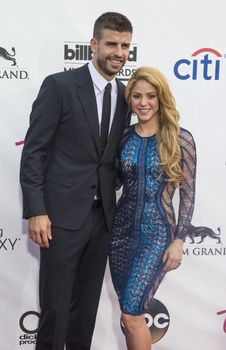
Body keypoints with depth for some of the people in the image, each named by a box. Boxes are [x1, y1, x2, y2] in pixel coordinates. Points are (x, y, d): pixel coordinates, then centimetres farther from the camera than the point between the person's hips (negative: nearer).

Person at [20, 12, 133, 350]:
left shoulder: (124, 95, 9)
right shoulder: (59, 85, -8)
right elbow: (33, 152, -10)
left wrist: (114, 204, 10)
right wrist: (36, 211, -15)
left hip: (102, 216, 5)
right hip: (63, 214, -5)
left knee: (87, 304, 16)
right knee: (55, 306, 5)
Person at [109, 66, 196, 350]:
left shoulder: (180, 138, -8)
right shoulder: (124, 137, 4)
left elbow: (188, 193, -6)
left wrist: (179, 240, -9)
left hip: (157, 233, -4)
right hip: (122, 229, 5)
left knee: (131, 314, -8)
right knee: (130, 314, 13)